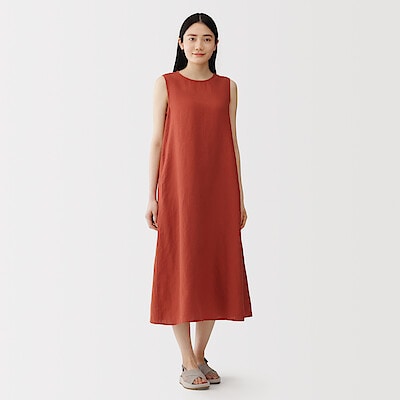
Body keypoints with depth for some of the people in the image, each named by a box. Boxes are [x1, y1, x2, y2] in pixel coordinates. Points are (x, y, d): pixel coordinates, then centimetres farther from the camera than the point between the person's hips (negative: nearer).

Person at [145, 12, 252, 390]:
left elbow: (232, 143, 10)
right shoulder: (166, 84, 4)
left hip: (219, 190, 3)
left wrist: (239, 198, 7)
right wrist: (151, 196, -3)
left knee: (215, 270, 6)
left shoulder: (228, 87, 10)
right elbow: (156, 141, 2)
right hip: (178, 189, -3)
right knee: (180, 270, -1)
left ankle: (200, 356, 20)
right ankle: (188, 363, 10)